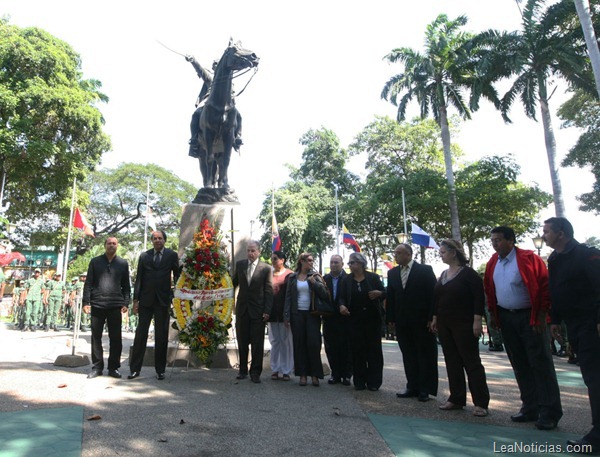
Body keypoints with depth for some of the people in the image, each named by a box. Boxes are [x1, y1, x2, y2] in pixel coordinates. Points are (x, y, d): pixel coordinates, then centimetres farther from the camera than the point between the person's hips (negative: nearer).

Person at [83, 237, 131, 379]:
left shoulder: (123, 263, 9)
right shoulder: (95, 262, 8)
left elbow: (126, 285, 9)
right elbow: (88, 283, 6)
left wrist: (125, 303, -1)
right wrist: (86, 302, -2)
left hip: (115, 306, 0)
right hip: (97, 305, 0)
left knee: (115, 338, 2)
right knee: (96, 337, 6)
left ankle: (113, 367, 13)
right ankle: (97, 367, 18)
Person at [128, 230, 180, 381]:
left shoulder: (172, 255, 4)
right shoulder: (144, 256, 8)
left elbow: (177, 276, 5)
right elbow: (139, 278, 6)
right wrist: (135, 300, 2)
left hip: (163, 300, -1)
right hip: (146, 300, 1)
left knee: (162, 336, 5)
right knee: (141, 334, 3)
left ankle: (160, 370, 15)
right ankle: (135, 369, 13)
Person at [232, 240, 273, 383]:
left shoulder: (266, 268, -3)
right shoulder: (240, 265, 7)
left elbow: (269, 291, -4)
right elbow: (234, 283, 15)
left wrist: (267, 311, -10)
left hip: (258, 311, -3)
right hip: (242, 309, 3)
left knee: (257, 343, 2)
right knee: (242, 342, 11)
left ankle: (255, 372, 14)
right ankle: (243, 370, 24)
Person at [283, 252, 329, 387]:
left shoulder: (315, 276, 3)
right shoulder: (292, 277, 6)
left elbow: (324, 294, -5)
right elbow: (288, 297, 6)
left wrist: (315, 282, -17)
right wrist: (287, 315, 0)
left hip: (312, 315, -1)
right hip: (297, 315, 1)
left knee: (313, 344, -3)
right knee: (299, 344, 4)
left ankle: (315, 374, 8)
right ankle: (303, 374, 14)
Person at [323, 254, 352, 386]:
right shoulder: (324, 279, 6)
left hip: (345, 319, -3)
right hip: (329, 319, 3)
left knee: (346, 348, 4)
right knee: (331, 348, 8)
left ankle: (346, 375, 16)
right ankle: (335, 374, 20)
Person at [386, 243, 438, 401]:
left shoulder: (425, 270, -4)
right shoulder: (392, 273, 10)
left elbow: (433, 294, -7)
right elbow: (390, 297, 10)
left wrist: (432, 318, -11)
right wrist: (391, 318, 4)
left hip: (422, 321, -4)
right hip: (402, 322, 4)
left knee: (425, 355, 5)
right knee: (408, 356, 9)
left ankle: (425, 389, 15)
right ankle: (412, 387, 19)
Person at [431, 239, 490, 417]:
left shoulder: (468, 273, -10)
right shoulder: (443, 274, 12)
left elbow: (479, 297, -14)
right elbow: (437, 298, 16)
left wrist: (477, 320, -19)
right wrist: (435, 318, 14)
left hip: (464, 325, -7)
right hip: (445, 325, 7)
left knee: (472, 362, -1)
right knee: (452, 362, 11)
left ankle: (481, 403, 7)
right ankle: (456, 399, 20)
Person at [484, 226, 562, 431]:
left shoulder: (528, 258, -12)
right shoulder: (493, 263, 6)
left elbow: (545, 287, -13)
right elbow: (489, 289, 15)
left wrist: (541, 317, -15)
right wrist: (493, 314, 11)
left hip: (529, 317, -6)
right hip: (506, 318, 6)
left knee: (541, 364, 0)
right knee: (520, 365, 11)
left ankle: (550, 412, 10)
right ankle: (530, 408, 22)